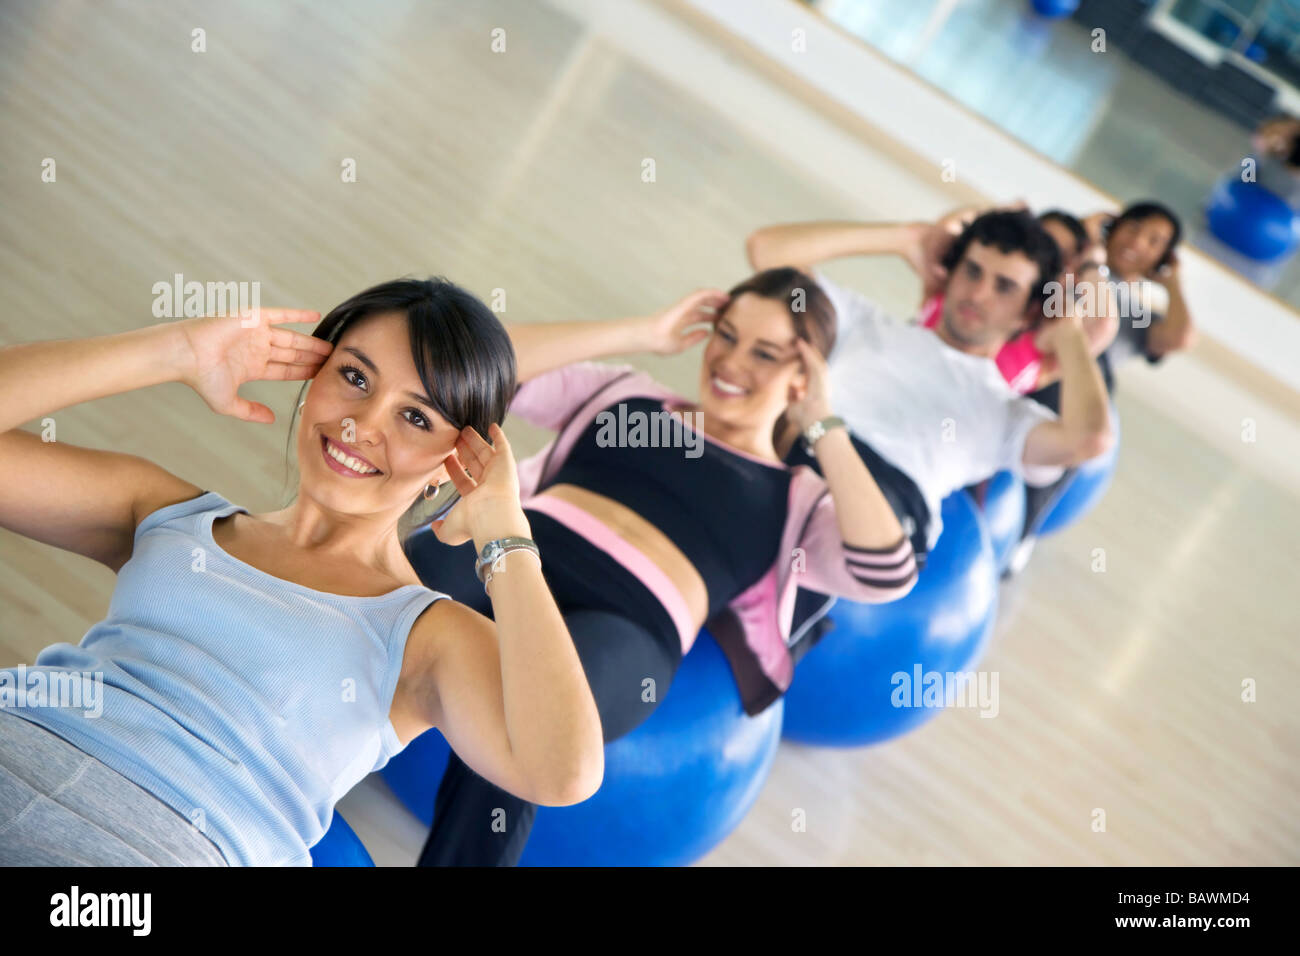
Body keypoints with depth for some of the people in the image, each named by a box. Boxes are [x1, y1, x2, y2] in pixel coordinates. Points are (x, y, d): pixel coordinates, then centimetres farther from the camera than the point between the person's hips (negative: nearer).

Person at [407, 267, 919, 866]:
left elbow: (886, 574, -2)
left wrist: (823, 427, 5)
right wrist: (641, 334, 14)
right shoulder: (626, 393, 27)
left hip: (624, 629, -2)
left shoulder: (797, 501, 19)